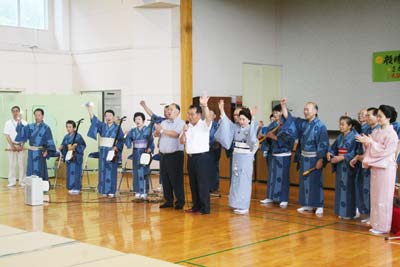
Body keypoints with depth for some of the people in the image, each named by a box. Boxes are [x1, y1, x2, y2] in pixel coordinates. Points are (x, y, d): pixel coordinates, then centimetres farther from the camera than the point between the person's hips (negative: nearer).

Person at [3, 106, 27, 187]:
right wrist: (12, 146, -8)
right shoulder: (8, 123, 4)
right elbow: (7, 135, 1)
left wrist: (21, 146, -7)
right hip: (11, 145, 0)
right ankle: (12, 182, 6)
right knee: (12, 164, 1)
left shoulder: (24, 123, 2)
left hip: (21, 146, 0)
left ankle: (22, 181, 6)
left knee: (22, 164, 0)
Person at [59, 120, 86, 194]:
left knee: (76, 172, -5)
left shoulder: (78, 136, -9)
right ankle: (71, 188, 18)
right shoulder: (66, 137, 10)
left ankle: (76, 188, 1)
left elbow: (83, 145, -11)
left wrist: (76, 146, -23)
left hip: (76, 157, -6)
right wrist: (61, 147, -6)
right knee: (69, 172, 10)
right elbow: (63, 145, 14)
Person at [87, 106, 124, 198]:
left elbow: (121, 140, -3)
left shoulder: (117, 128, 0)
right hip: (103, 151, 4)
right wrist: (90, 111, -22)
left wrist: (116, 147, -19)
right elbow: (95, 121, -7)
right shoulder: (102, 126, 9)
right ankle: (104, 190, 10)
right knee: (103, 170, 4)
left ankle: (111, 191, 1)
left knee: (111, 170, -3)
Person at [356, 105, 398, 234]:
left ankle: (383, 226, 7)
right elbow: (370, 148, 11)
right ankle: (376, 224, 19)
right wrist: (365, 142, -9)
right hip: (375, 167, 7)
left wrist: (371, 142, -18)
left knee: (383, 198, -1)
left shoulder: (392, 134, -11)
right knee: (375, 197, 10)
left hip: (385, 168, -7)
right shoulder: (376, 132, 9)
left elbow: (385, 151, -17)